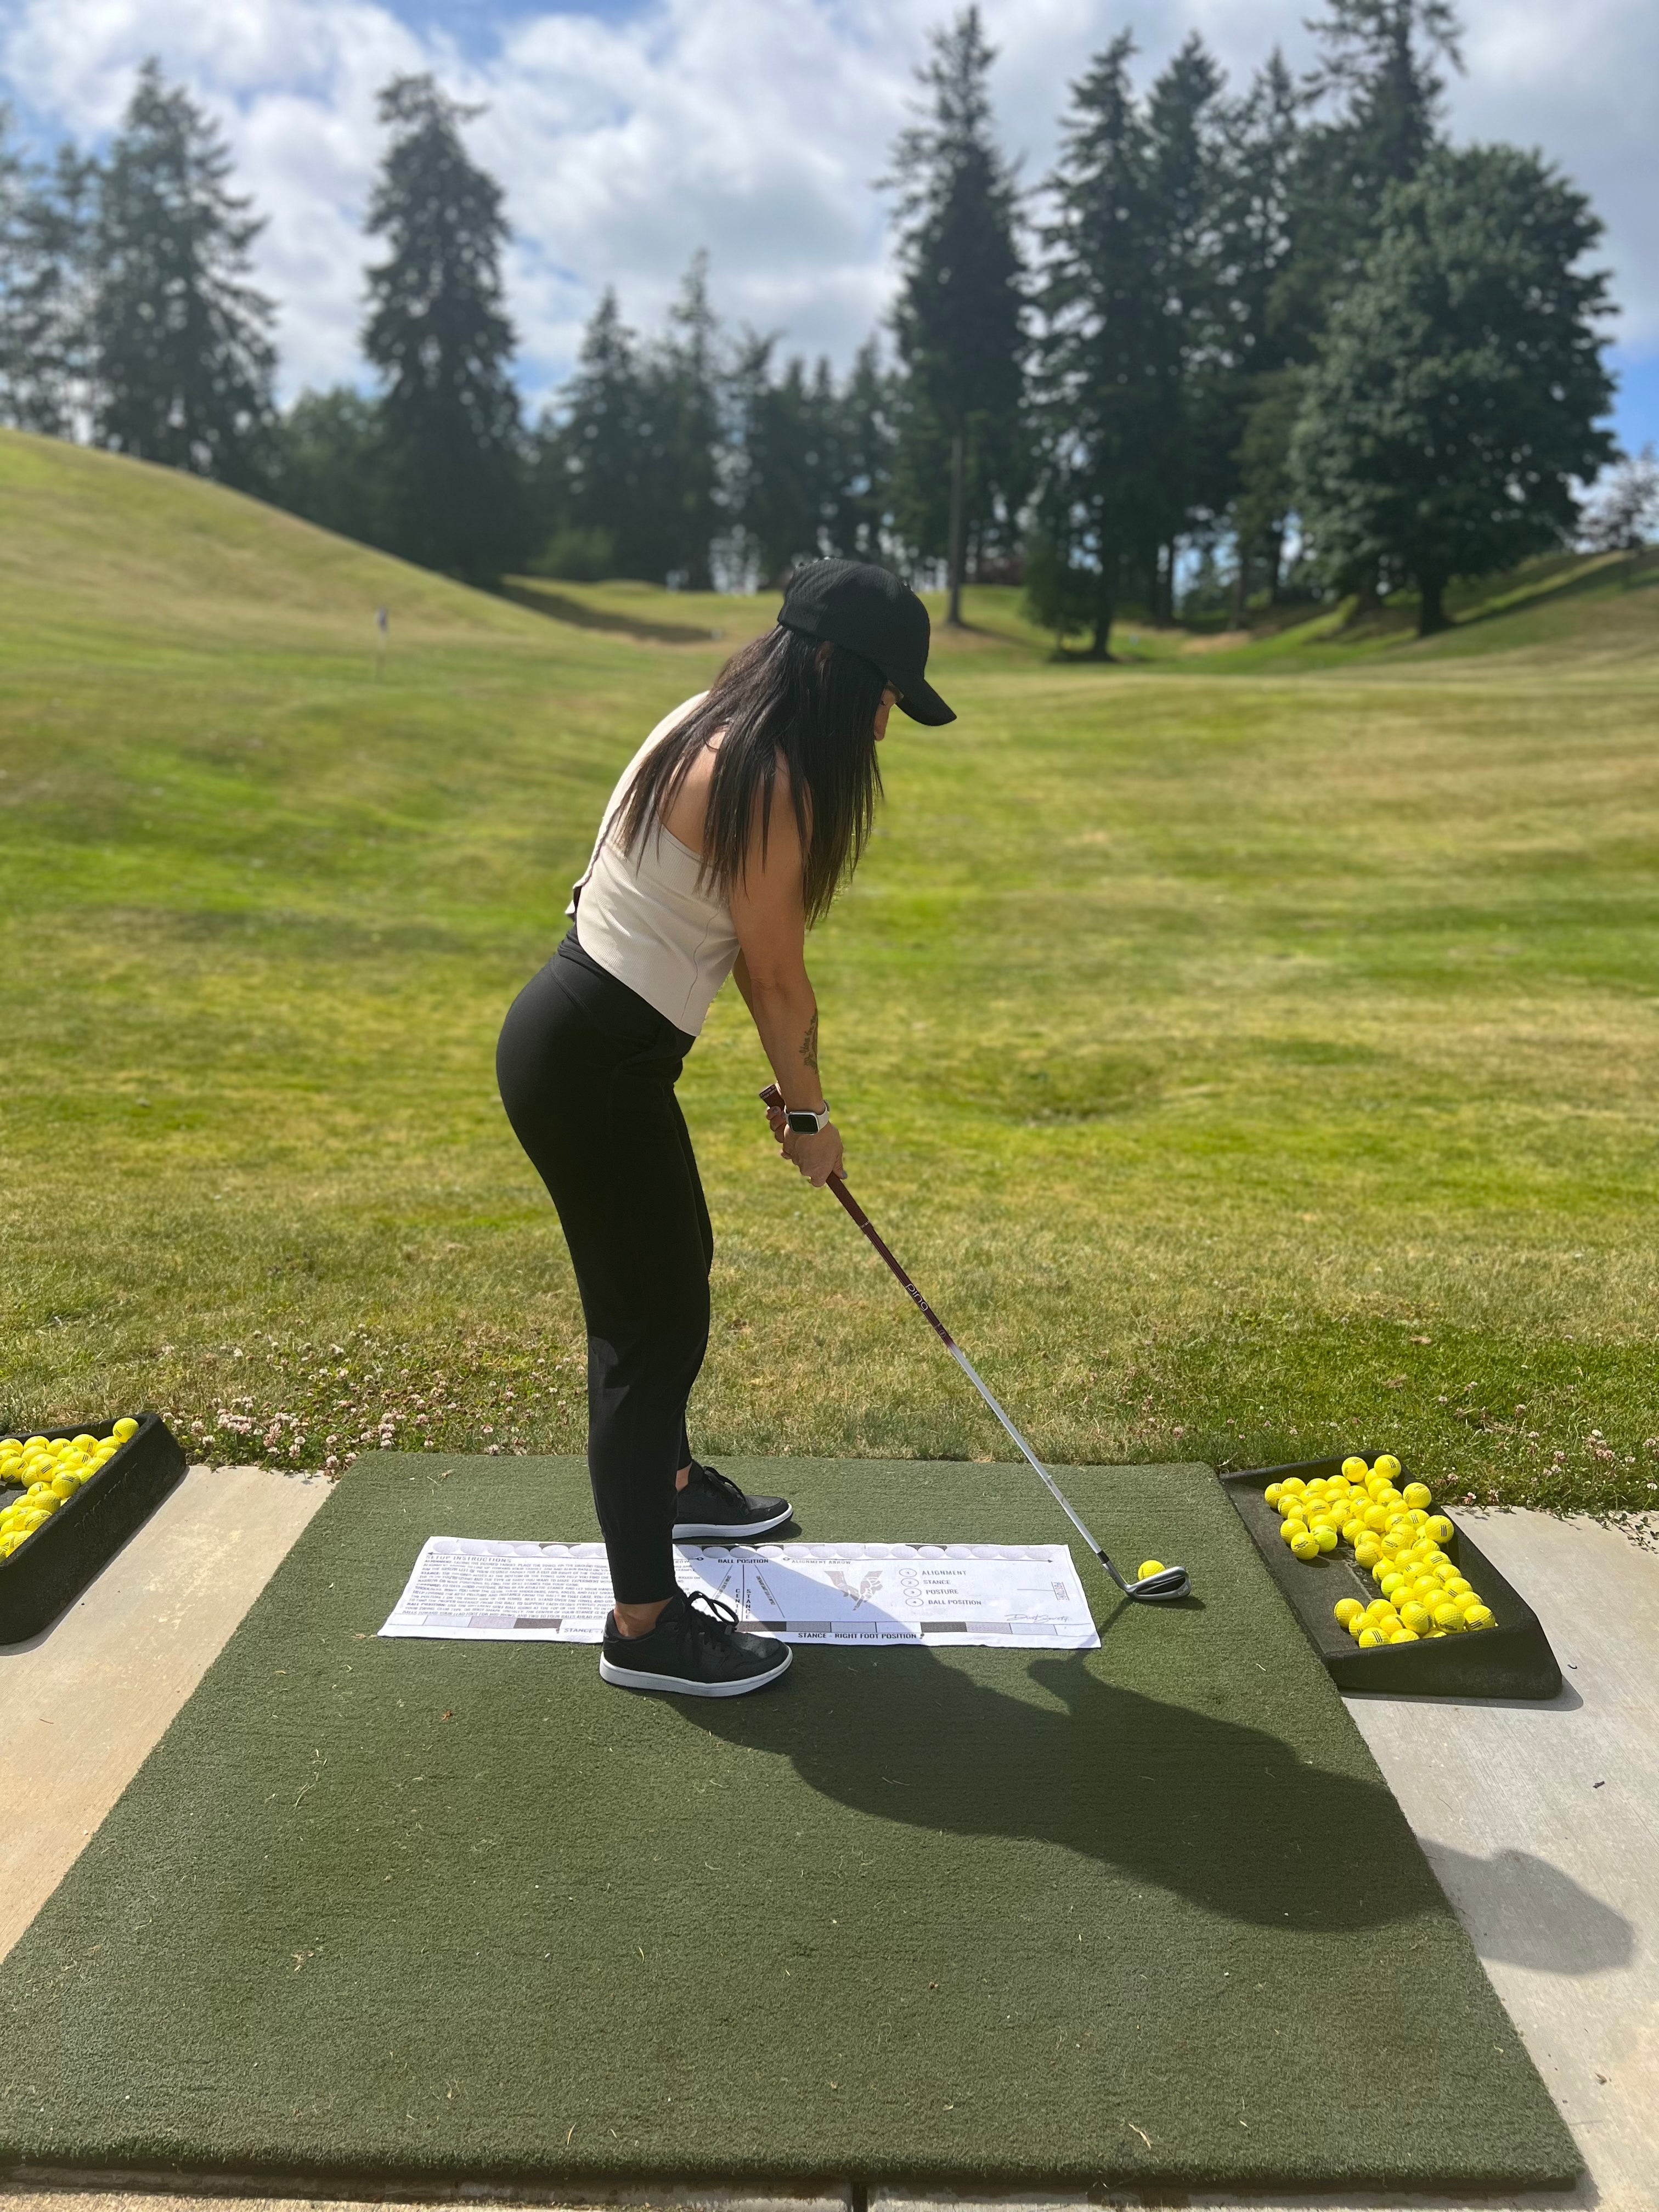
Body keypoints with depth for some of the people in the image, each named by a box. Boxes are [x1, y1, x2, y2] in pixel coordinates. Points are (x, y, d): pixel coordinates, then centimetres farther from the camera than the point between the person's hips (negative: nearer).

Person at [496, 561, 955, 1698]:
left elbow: (746, 952, 10)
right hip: (590, 1063, -10)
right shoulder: (766, 778, -21)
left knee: (674, 1268, 25)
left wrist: (796, 1090, 12)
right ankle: (644, 1623, 13)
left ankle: (666, 1483, 49)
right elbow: (777, 976, -13)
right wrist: (810, 1113, 2)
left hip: (588, 1041, 10)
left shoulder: (713, 730, 9)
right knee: (656, 1319, -1)